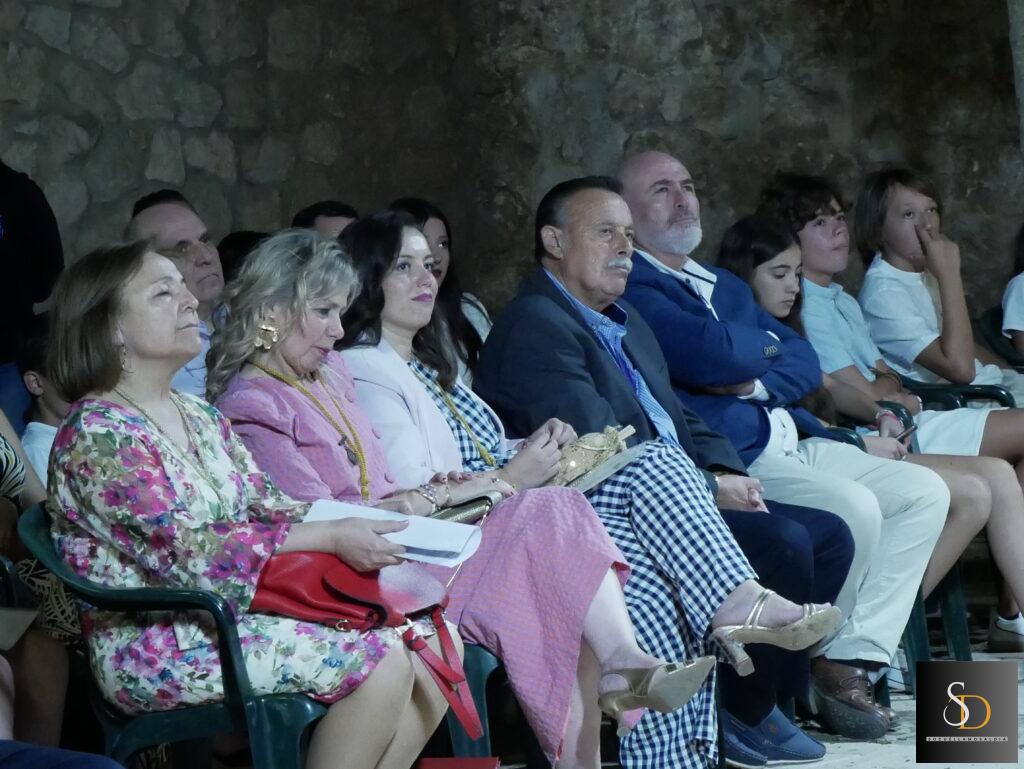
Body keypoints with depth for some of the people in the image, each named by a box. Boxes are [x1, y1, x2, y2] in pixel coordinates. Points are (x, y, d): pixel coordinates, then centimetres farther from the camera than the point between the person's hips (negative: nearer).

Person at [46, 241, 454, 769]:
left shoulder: (199, 416, 15)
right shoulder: (96, 435, -13)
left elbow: (267, 507, 14)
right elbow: (186, 549, -20)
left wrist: (363, 517, -4)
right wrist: (331, 537, -21)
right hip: (156, 651, -9)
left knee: (432, 644, -4)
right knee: (378, 661, -23)